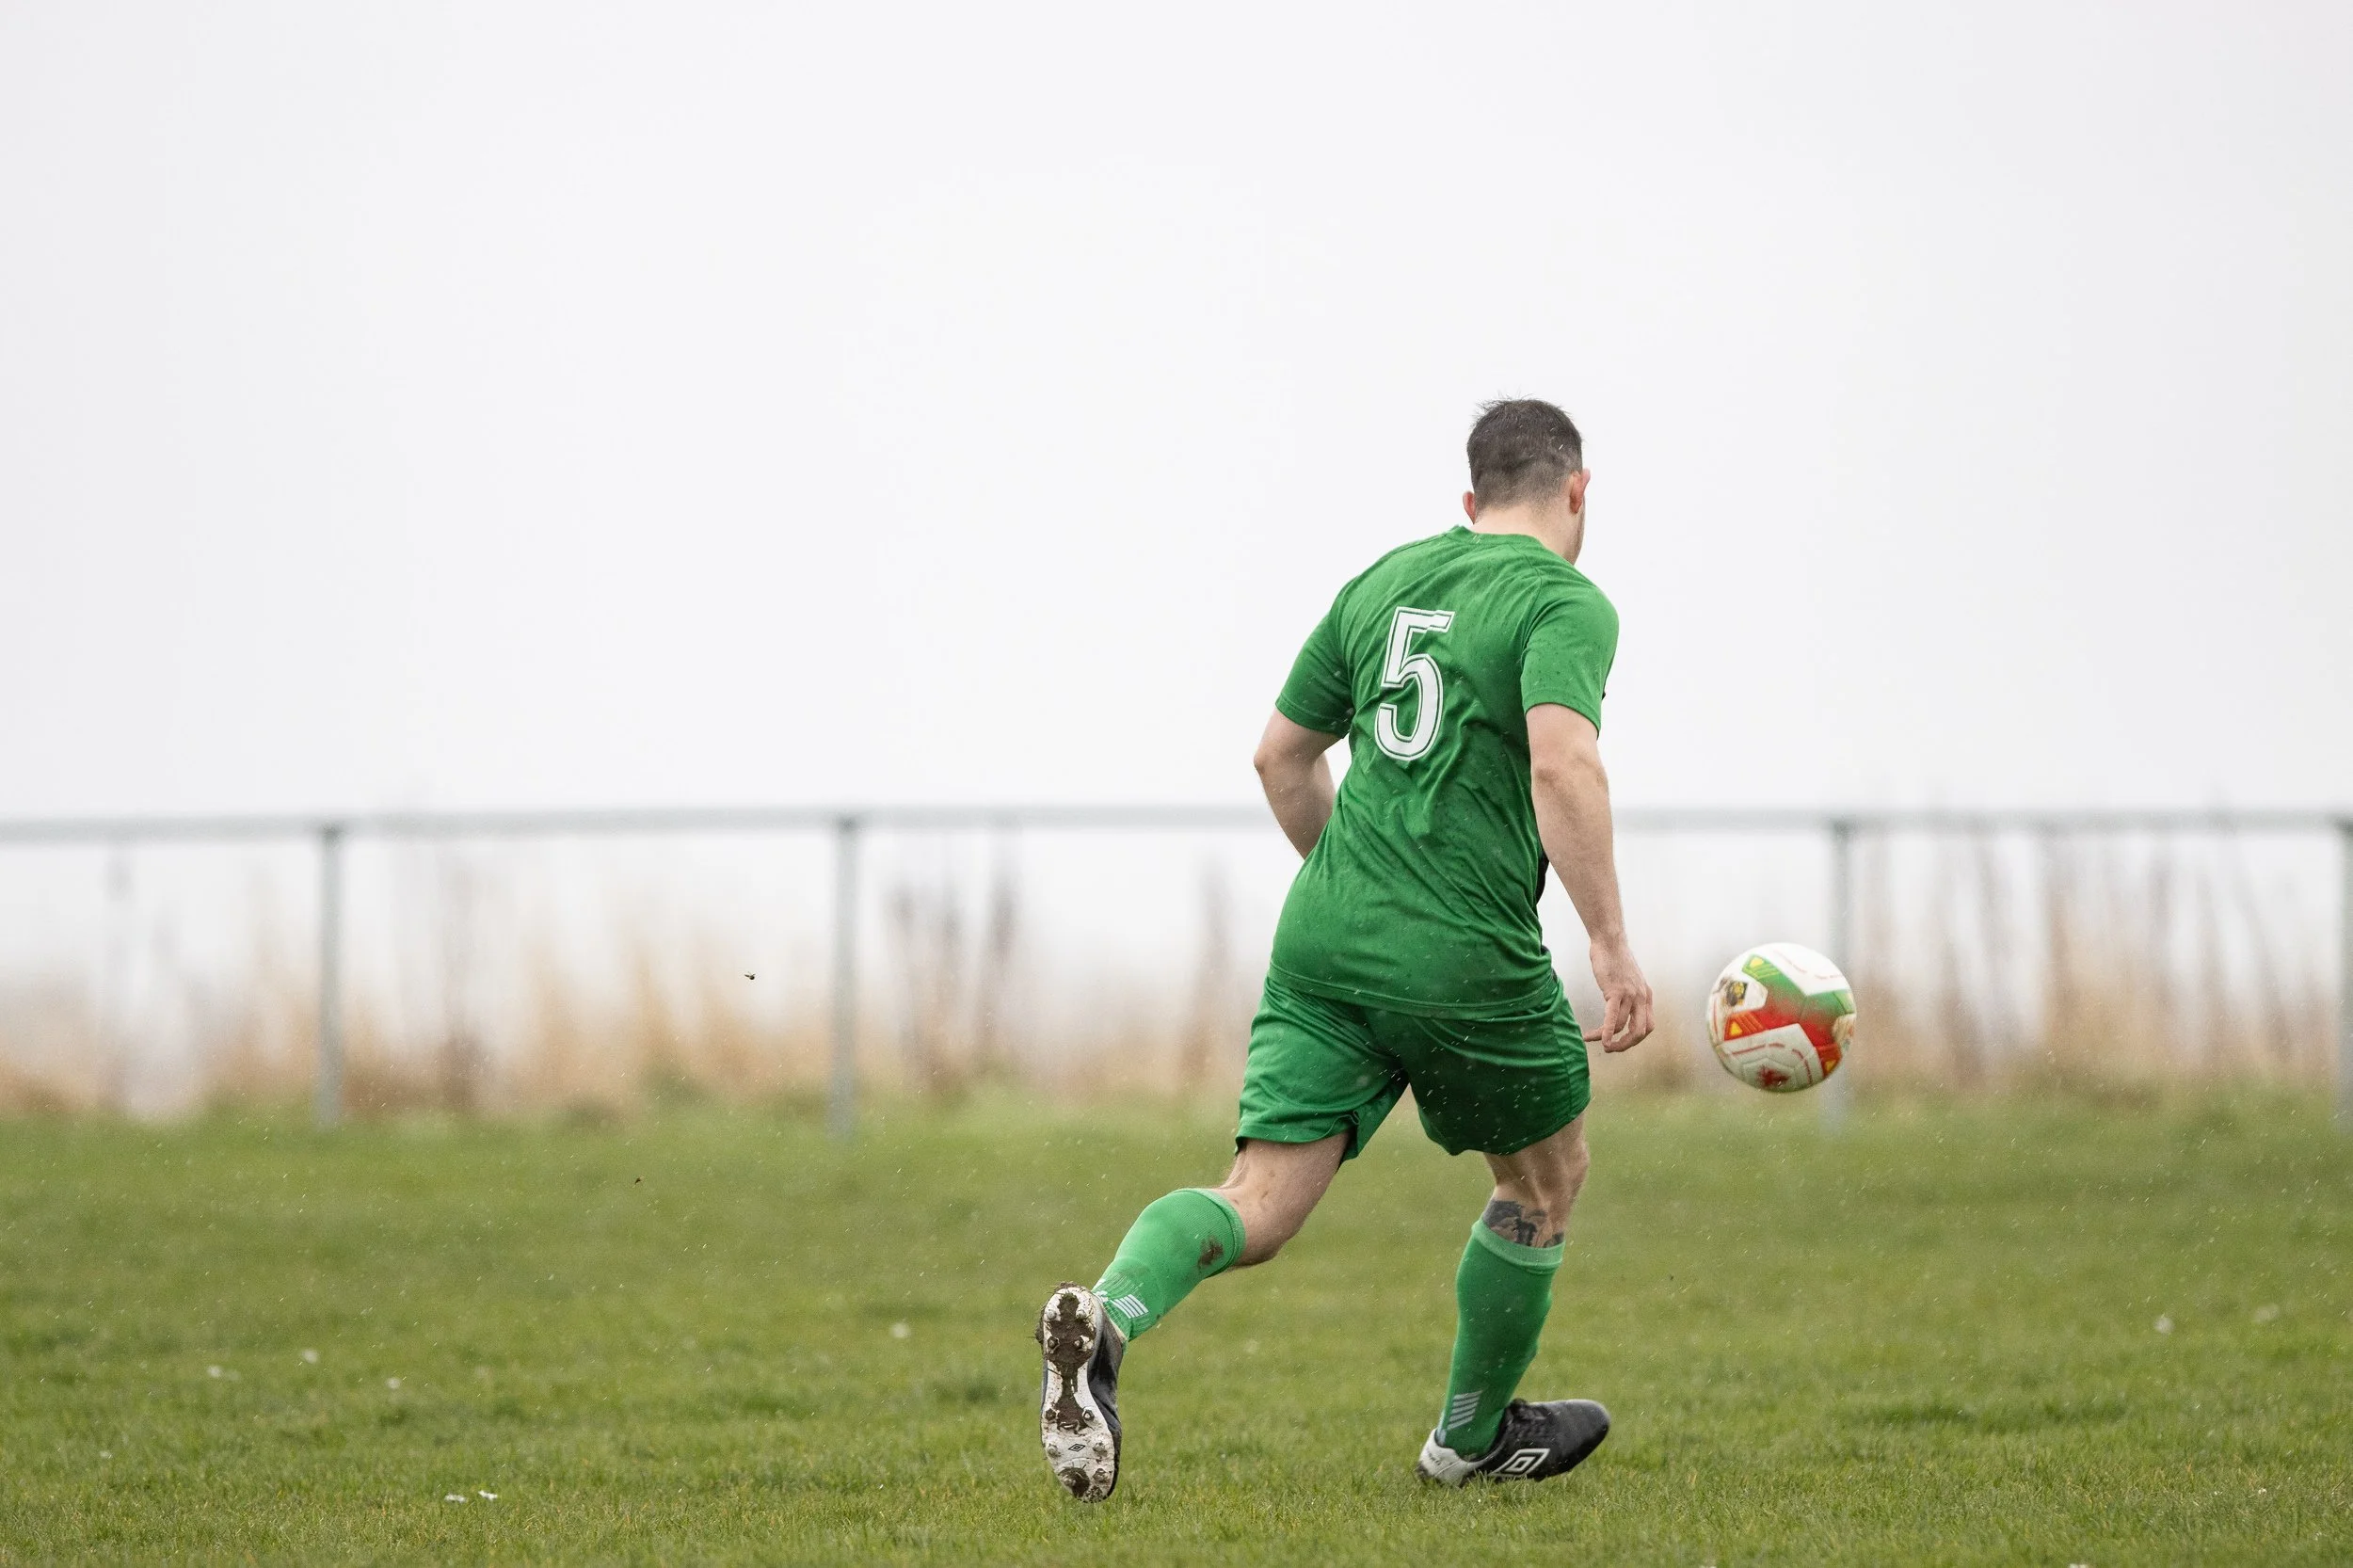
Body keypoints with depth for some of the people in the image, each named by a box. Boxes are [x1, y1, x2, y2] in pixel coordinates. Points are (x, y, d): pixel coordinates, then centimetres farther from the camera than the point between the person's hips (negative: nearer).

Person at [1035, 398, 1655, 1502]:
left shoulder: (1384, 582, 16)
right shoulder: (1564, 602, -5)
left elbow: (1282, 756, 22)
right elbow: (1564, 766, -22)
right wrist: (1612, 946, -19)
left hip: (1325, 944, 5)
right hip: (1468, 956, -5)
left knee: (1260, 1206, -3)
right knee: (1545, 1179, 22)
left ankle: (1106, 1317, -33)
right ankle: (1472, 1437, 34)